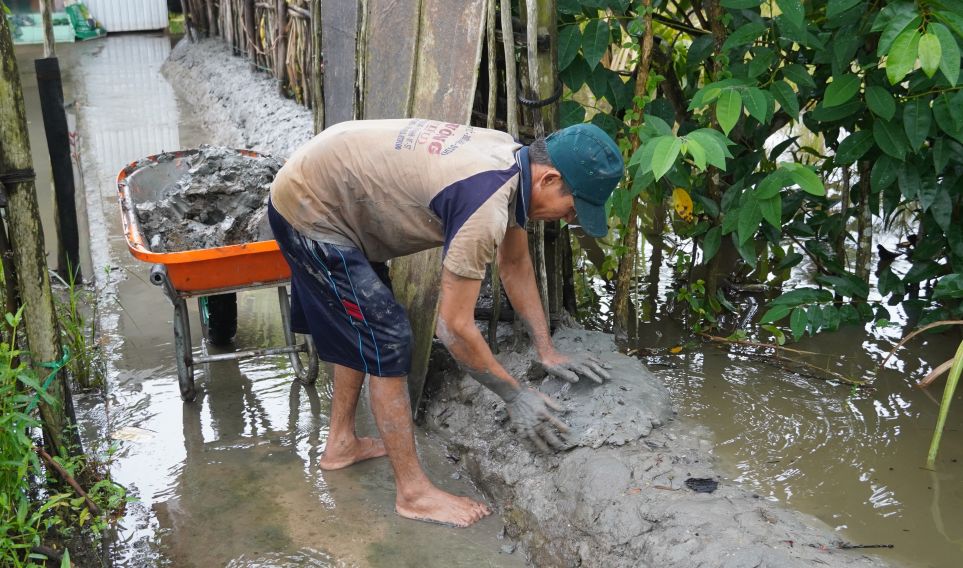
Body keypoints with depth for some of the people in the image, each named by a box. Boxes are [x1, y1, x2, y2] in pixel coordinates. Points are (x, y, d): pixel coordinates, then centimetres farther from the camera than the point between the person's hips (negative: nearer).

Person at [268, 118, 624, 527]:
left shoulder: (513, 158, -3)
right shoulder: (486, 206, -31)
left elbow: (516, 265, 9)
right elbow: (454, 327, -25)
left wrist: (547, 352, 10)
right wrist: (515, 395, -14)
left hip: (314, 187, 10)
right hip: (307, 211, -10)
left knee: (359, 328, 21)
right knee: (386, 339, -7)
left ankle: (341, 443, 37)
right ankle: (414, 492, 3)